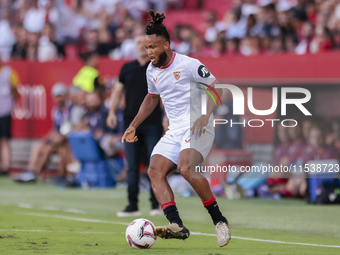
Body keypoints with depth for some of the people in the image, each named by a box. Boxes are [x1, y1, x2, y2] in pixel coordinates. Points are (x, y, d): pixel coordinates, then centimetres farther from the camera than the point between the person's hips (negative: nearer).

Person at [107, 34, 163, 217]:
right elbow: (118, 90, 17)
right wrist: (112, 111, 6)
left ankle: (155, 204, 2)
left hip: (153, 123, -3)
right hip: (131, 123, 3)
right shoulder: (127, 68, 12)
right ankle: (132, 206, 6)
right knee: (132, 166, 2)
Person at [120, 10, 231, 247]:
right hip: (175, 130, 7)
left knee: (186, 167, -31)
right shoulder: (152, 71, 11)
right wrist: (134, 126, 23)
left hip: (198, 127, -7)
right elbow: (152, 98, 29)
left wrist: (205, 116, -20)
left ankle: (219, 220, -18)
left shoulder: (189, 65, -10)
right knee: (155, 171, -15)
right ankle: (177, 225, -27)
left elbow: (215, 89, -6)